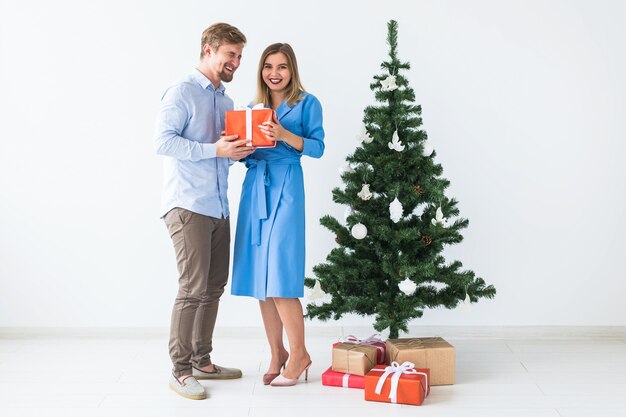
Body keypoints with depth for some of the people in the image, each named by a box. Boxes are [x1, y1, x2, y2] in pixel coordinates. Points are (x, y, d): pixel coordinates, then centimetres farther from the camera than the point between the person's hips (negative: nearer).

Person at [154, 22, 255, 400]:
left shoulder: (225, 100, 19)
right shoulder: (182, 92, -6)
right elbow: (163, 141, -16)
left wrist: (239, 152, 1)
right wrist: (215, 149, -21)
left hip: (219, 208, 8)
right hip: (188, 206, -8)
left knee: (214, 287, 11)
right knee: (193, 288, -9)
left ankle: (202, 361, 22)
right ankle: (180, 371, 1)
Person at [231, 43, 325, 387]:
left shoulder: (307, 103, 4)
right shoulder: (254, 107, 18)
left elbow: (317, 147, -5)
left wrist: (284, 135, -19)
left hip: (286, 188, -5)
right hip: (254, 187, 6)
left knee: (280, 275, -11)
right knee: (259, 277, 4)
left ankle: (298, 353, 1)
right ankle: (277, 354, 14)